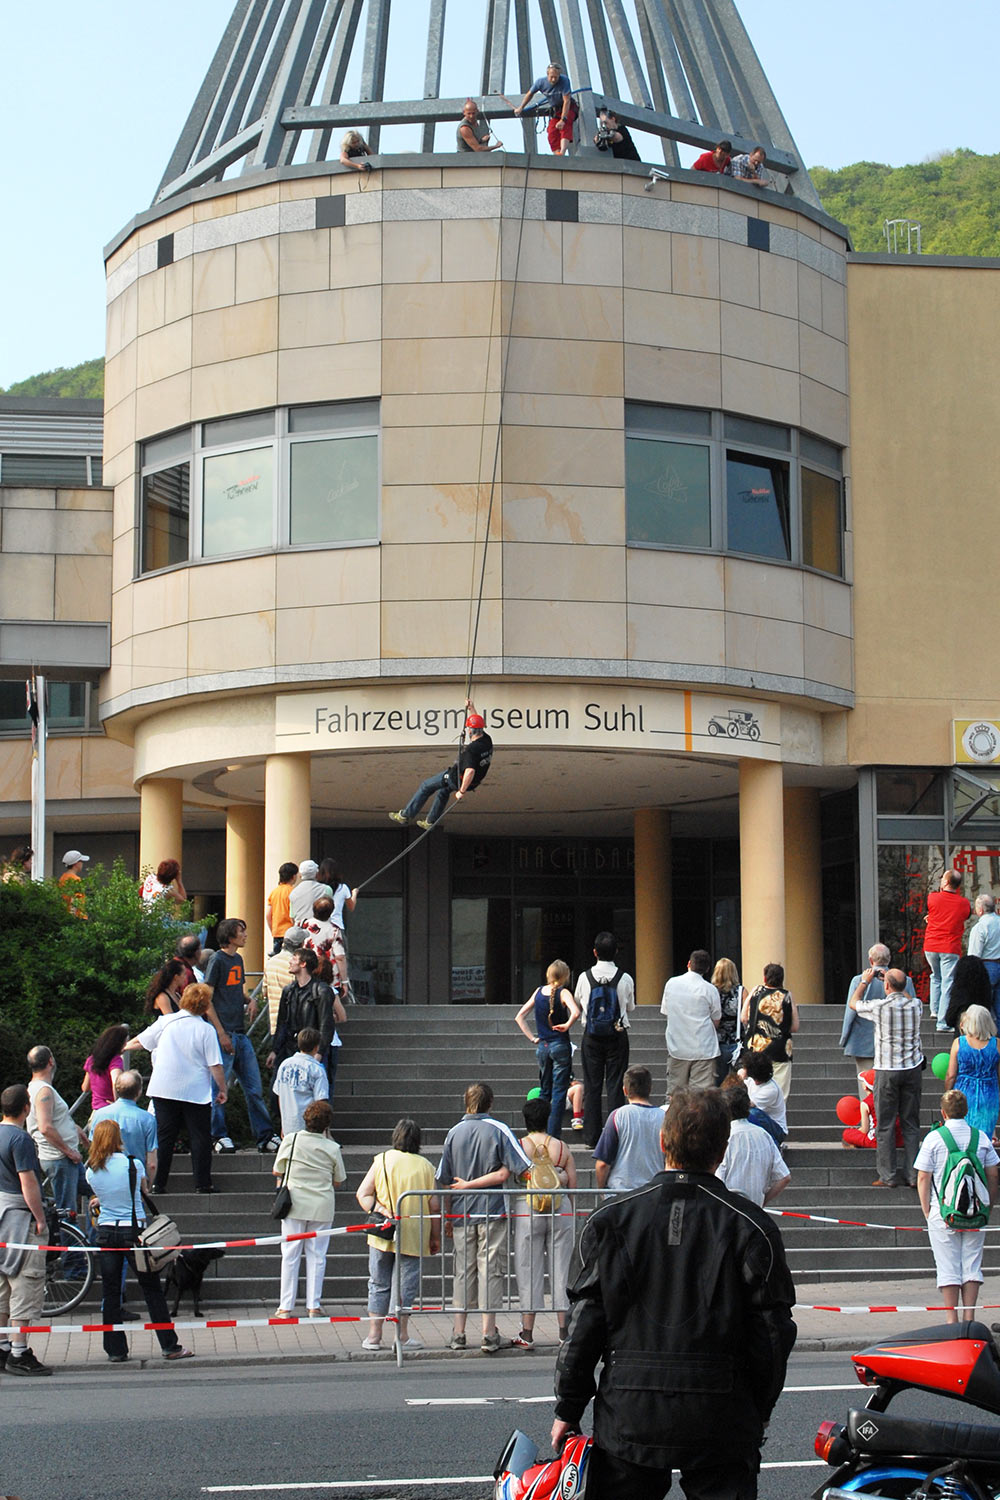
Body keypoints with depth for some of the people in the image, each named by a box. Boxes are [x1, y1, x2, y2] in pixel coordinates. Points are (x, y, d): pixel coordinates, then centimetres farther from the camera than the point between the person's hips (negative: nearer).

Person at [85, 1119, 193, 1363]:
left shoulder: (91, 1172, 0)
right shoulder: (133, 1164, -7)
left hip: (106, 1232, 2)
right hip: (133, 1230, -2)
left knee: (110, 1293, 8)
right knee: (151, 1290, 4)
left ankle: (115, 1350, 7)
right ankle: (170, 1346, 5)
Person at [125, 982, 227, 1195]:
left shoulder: (166, 1022, 1)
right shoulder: (206, 1030, -8)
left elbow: (140, 1041, 14)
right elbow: (215, 1066, -11)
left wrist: (125, 1046, 34)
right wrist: (222, 1089, 3)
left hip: (164, 1090, 3)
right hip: (196, 1093, -3)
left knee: (164, 1137, 8)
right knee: (199, 1138, 4)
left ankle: (157, 1183, 8)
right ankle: (202, 1183, 1)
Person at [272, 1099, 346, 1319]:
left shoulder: (291, 1140, -7)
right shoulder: (332, 1148, -5)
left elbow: (276, 1171, 2)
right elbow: (338, 1181, 7)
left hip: (295, 1205, 0)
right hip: (321, 1207, 0)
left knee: (290, 1255, 5)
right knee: (316, 1255, 9)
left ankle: (286, 1306, 5)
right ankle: (314, 1305, 9)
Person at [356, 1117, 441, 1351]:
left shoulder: (382, 1160, 1)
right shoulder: (426, 1166, -1)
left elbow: (363, 1194, -5)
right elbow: (434, 1205, -1)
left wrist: (379, 1210, -12)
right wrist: (435, 1237, 7)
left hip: (382, 1236, 1)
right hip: (413, 1236, -1)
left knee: (379, 1284, 10)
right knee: (406, 1284, 7)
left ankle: (374, 1334, 9)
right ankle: (402, 1334, 6)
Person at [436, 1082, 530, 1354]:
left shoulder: (454, 1133, 6)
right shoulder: (500, 1131, -3)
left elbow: (443, 1180, 6)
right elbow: (505, 1173, -12)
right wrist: (471, 1185, -6)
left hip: (461, 1213, 3)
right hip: (492, 1211, -3)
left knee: (463, 1271, 10)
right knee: (491, 1270, 0)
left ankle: (458, 1334, 8)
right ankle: (489, 1334, -3)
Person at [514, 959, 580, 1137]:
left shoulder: (538, 992, 5)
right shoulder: (563, 993, -10)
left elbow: (519, 1017, 7)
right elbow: (575, 1012, -28)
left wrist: (532, 1037, 7)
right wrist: (566, 1026, -12)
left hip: (542, 1047, 5)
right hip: (560, 1046, -5)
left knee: (544, 1091, 15)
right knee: (559, 1091, -1)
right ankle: (554, 1134, -6)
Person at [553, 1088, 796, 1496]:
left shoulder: (610, 1221, -1)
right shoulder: (750, 1227, -3)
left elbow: (585, 1325, 0)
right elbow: (772, 1332, -1)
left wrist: (568, 1409, 9)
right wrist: (757, 1415, 12)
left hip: (628, 1416, 1)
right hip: (721, 1422, -1)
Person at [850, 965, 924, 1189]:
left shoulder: (880, 1007, -14)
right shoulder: (915, 1005, -3)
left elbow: (854, 1003, 7)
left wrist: (865, 981, 21)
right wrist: (896, 982, 33)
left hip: (887, 1070, -4)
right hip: (913, 1068, 4)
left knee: (885, 1125, 2)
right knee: (911, 1124, 9)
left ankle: (887, 1176, 3)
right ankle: (912, 1175, 9)